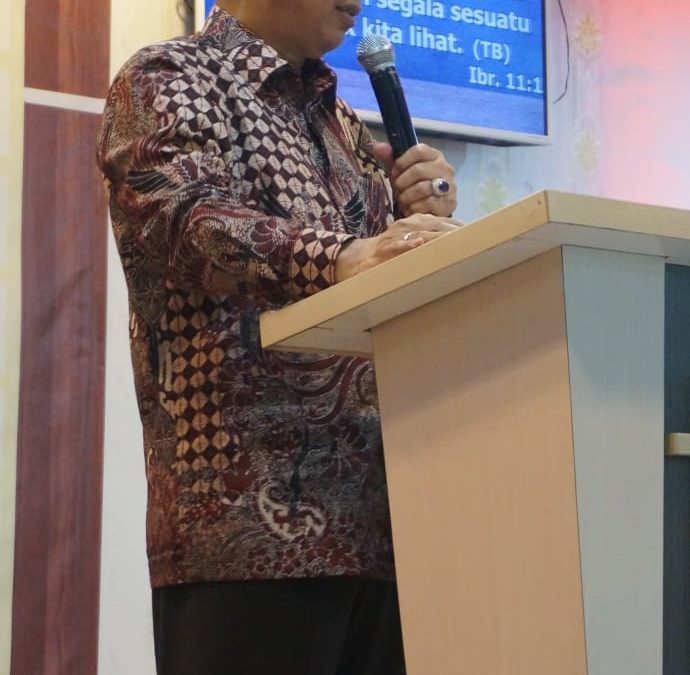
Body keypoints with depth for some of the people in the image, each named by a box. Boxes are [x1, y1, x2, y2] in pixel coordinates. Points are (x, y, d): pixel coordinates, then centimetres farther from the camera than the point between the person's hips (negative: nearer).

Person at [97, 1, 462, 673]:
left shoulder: (346, 127, 24)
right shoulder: (167, 80, 2)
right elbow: (193, 219, -19)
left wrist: (423, 217, 4)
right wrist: (339, 259, -36)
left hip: (379, 517, 7)